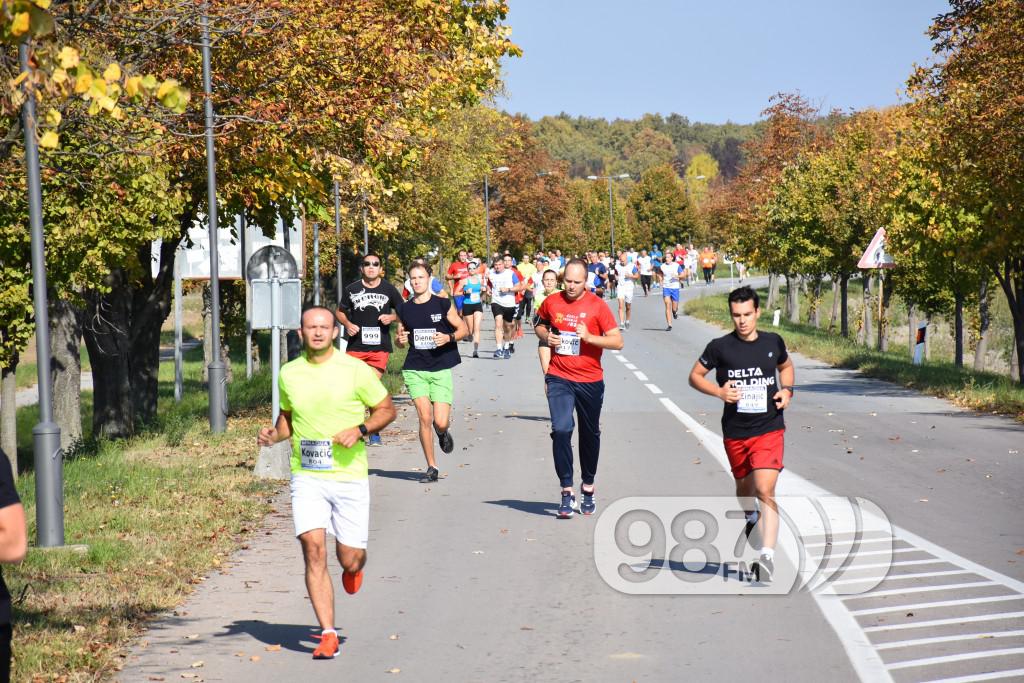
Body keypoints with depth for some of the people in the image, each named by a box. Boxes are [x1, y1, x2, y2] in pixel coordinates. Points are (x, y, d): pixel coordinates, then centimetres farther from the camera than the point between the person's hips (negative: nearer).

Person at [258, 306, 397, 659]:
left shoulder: (356, 370, -5)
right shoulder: (289, 373, 5)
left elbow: (387, 409, 4)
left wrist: (360, 429, -13)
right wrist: (274, 434, 0)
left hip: (349, 475, -1)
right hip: (306, 476, 2)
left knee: (349, 560, 1)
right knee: (313, 549, -15)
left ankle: (354, 568, 42)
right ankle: (328, 635, -9)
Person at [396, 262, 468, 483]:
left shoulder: (443, 305, 0)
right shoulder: (405, 309, 8)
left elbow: (463, 328, 6)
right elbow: (401, 337, 18)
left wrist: (449, 337, -13)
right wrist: (400, 340, -5)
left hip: (441, 368, -2)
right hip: (415, 369, 2)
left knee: (440, 422, -10)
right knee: (424, 418, -8)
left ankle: (443, 431, 30)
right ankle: (431, 467, 4)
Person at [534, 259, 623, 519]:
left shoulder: (597, 306, -7)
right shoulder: (551, 302, 0)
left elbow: (617, 341, -9)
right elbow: (540, 324, 21)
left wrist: (589, 337, -23)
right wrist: (546, 336, -1)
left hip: (590, 381, 0)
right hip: (559, 379, 0)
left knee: (590, 434, 14)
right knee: (561, 430, -16)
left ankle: (588, 487, 33)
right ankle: (567, 492, -10)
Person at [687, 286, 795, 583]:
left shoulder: (773, 342, 1)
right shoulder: (720, 347, -6)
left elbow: (786, 366, 22)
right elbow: (695, 375, 5)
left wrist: (787, 390, 3)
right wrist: (719, 391, -12)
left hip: (769, 430, -1)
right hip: (735, 432, 2)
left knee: (765, 491, -18)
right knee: (744, 487, 21)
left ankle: (767, 555, -24)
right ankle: (749, 516, 56)